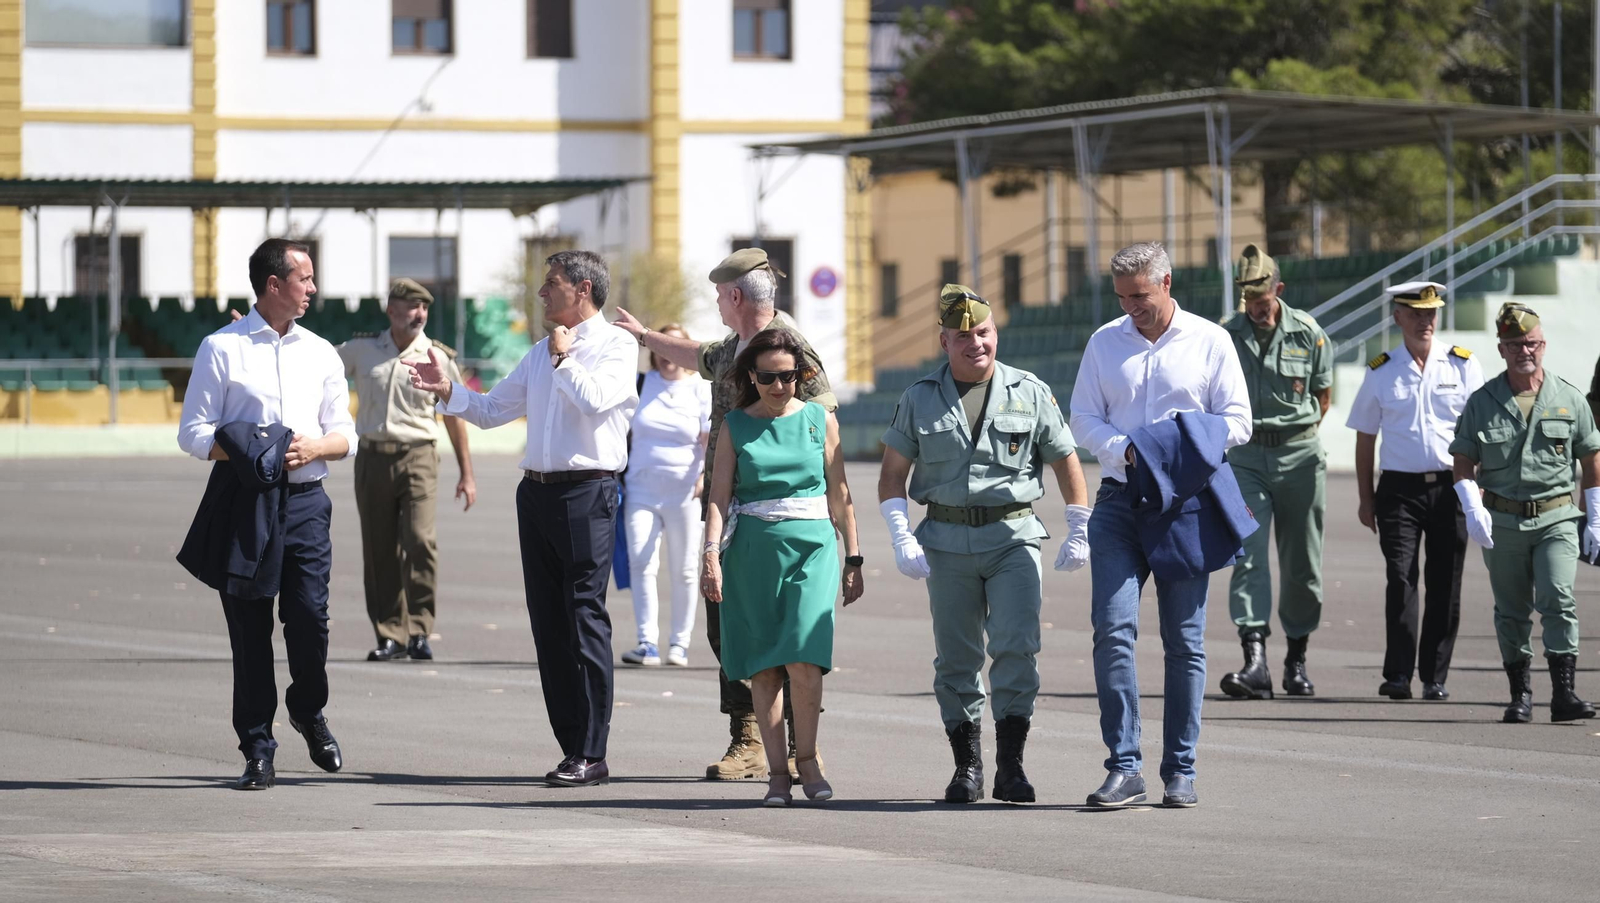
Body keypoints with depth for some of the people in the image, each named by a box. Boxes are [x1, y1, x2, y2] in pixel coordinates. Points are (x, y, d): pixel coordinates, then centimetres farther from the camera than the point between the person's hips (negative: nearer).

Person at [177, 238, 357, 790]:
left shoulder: (320, 352, 14)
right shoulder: (222, 349, 2)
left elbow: (344, 436, 15)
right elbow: (193, 433, -1)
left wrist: (313, 448, -8)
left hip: (305, 501, 3)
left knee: (309, 618, -6)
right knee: (249, 629, -1)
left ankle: (309, 712, 22)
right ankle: (257, 750, 6)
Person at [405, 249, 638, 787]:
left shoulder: (615, 345, -1)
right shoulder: (541, 352, 21)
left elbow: (595, 399, -19)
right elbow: (492, 410, 21)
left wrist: (562, 358, -5)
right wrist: (447, 390, 7)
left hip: (586, 493, -8)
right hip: (537, 493, 8)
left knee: (585, 618, -9)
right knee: (548, 622, 6)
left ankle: (591, 755, -8)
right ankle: (572, 747, 11)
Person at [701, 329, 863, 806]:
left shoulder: (820, 420, 8)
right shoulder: (735, 426, 7)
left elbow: (839, 494, 11)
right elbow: (719, 495, 3)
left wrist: (852, 558, 10)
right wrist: (712, 555, -9)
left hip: (811, 545, -1)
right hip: (753, 548, 1)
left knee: (804, 661, -14)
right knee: (764, 667, -1)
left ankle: (806, 759, 1)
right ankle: (777, 772, 3)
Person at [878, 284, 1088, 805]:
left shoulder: (1030, 392, 5)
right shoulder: (920, 399, 7)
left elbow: (1065, 462, 12)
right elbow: (892, 476, 7)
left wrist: (1079, 533, 9)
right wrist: (902, 539, -6)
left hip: (1013, 535, -1)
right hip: (947, 541, 1)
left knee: (1017, 646, -14)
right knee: (956, 659, 4)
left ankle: (1010, 766, -10)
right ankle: (967, 767, 13)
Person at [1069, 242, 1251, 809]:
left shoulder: (1210, 342, 4)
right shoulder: (1105, 342, 11)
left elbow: (1237, 422, 3)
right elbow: (1084, 418, 10)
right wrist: (1125, 449, -10)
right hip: (1119, 501, 1)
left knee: (1185, 641, 2)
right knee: (1113, 628, -12)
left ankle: (1180, 771, 8)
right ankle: (1123, 767, -10)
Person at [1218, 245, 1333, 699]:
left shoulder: (1309, 334, -2)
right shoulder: (1226, 337, 0)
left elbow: (1322, 394, 12)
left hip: (1299, 456, 0)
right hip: (1246, 456, 0)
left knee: (1301, 564, 7)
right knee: (1248, 557, -13)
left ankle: (1296, 661, 21)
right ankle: (1255, 662, -21)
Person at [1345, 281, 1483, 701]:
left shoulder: (1463, 366, 6)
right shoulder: (1380, 372, 7)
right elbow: (1365, 438, 12)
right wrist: (1366, 499, 8)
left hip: (1450, 488, 1)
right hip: (1399, 488, -1)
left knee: (1445, 587, 2)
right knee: (1400, 580, -12)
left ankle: (1435, 677, 10)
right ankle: (1398, 675, -14)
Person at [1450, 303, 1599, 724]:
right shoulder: (1482, 402, 4)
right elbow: (1463, 461, 5)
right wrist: (1473, 510, -11)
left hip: (1557, 518, -1)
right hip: (1502, 522, 1)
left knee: (1558, 599, -16)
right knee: (1511, 611, 6)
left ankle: (1564, 693, -17)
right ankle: (1520, 695, 15)